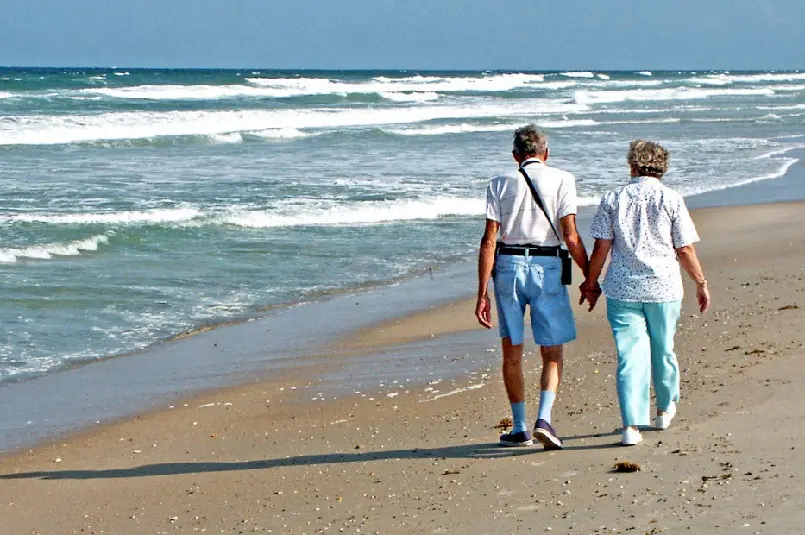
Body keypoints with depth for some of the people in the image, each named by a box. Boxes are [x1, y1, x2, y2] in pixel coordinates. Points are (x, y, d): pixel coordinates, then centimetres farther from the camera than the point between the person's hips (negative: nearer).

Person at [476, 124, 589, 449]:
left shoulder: (500, 184, 5)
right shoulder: (562, 179, 1)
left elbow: (489, 241, -1)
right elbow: (570, 236, -6)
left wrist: (482, 294, 0)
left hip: (507, 266, 2)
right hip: (547, 267, -1)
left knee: (512, 352, 12)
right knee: (552, 353, 7)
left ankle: (519, 428, 17)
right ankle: (544, 419, -12)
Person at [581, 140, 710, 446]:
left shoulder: (613, 200, 0)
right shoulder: (671, 200, -3)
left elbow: (601, 248, -1)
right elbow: (685, 251, -2)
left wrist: (590, 283, 11)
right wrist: (701, 283, 11)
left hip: (622, 289, 0)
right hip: (664, 287, 0)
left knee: (630, 354, -1)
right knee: (663, 350, 18)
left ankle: (631, 425, -11)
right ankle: (665, 409, 38)